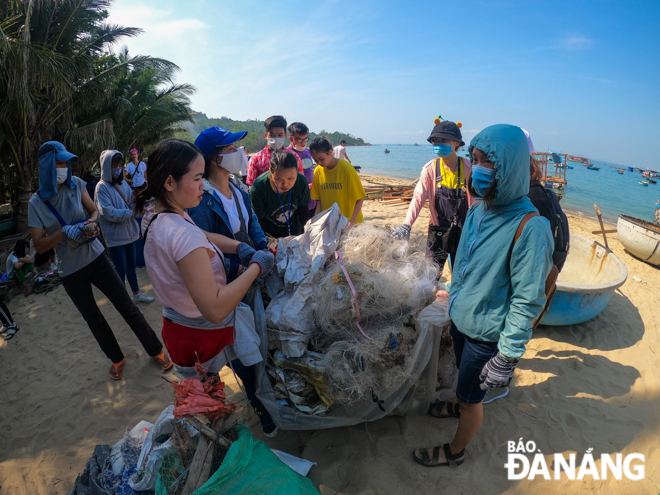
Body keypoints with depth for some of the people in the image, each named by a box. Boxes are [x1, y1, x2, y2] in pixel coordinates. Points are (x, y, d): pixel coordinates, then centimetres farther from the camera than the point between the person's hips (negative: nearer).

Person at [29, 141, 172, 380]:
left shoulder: (75, 184, -4)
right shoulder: (36, 203, -6)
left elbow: (94, 210, 9)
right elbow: (39, 245, -6)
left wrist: (91, 223, -13)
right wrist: (64, 231, -23)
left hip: (96, 258, 0)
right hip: (71, 271, 0)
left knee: (127, 307, 0)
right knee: (94, 320, 11)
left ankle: (156, 350, 15)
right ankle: (117, 359, 32)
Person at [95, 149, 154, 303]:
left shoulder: (123, 184, 5)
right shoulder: (102, 187, -11)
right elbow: (109, 214, -18)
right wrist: (130, 212, -14)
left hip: (129, 232, 6)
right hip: (115, 236, -5)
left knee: (131, 265, 18)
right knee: (121, 269, 4)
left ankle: (137, 294, 33)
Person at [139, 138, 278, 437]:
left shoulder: (154, 218, -3)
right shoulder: (184, 235, -35)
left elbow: (204, 237, 11)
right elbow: (215, 309, -38)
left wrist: (239, 247, -6)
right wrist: (256, 267, -30)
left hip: (178, 325, 8)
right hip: (206, 333, -8)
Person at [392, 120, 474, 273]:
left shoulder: (468, 168, -7)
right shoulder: (430, 169, -8)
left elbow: (474, 200, -1)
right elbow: (418, 197, -16)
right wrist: (407, 224, -30)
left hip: (462, 232, 0)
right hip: (437, 231, 0)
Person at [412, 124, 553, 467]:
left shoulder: (530, 227, -27)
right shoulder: (478, 208, -3)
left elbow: (528, 301, -23)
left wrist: (507, 357, -19)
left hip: (487, 334, -6)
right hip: (460, 319, 7)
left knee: (472, 396, 16)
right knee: (464, 376, 31)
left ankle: (455, 452, 41)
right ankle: (460, 406, 60)